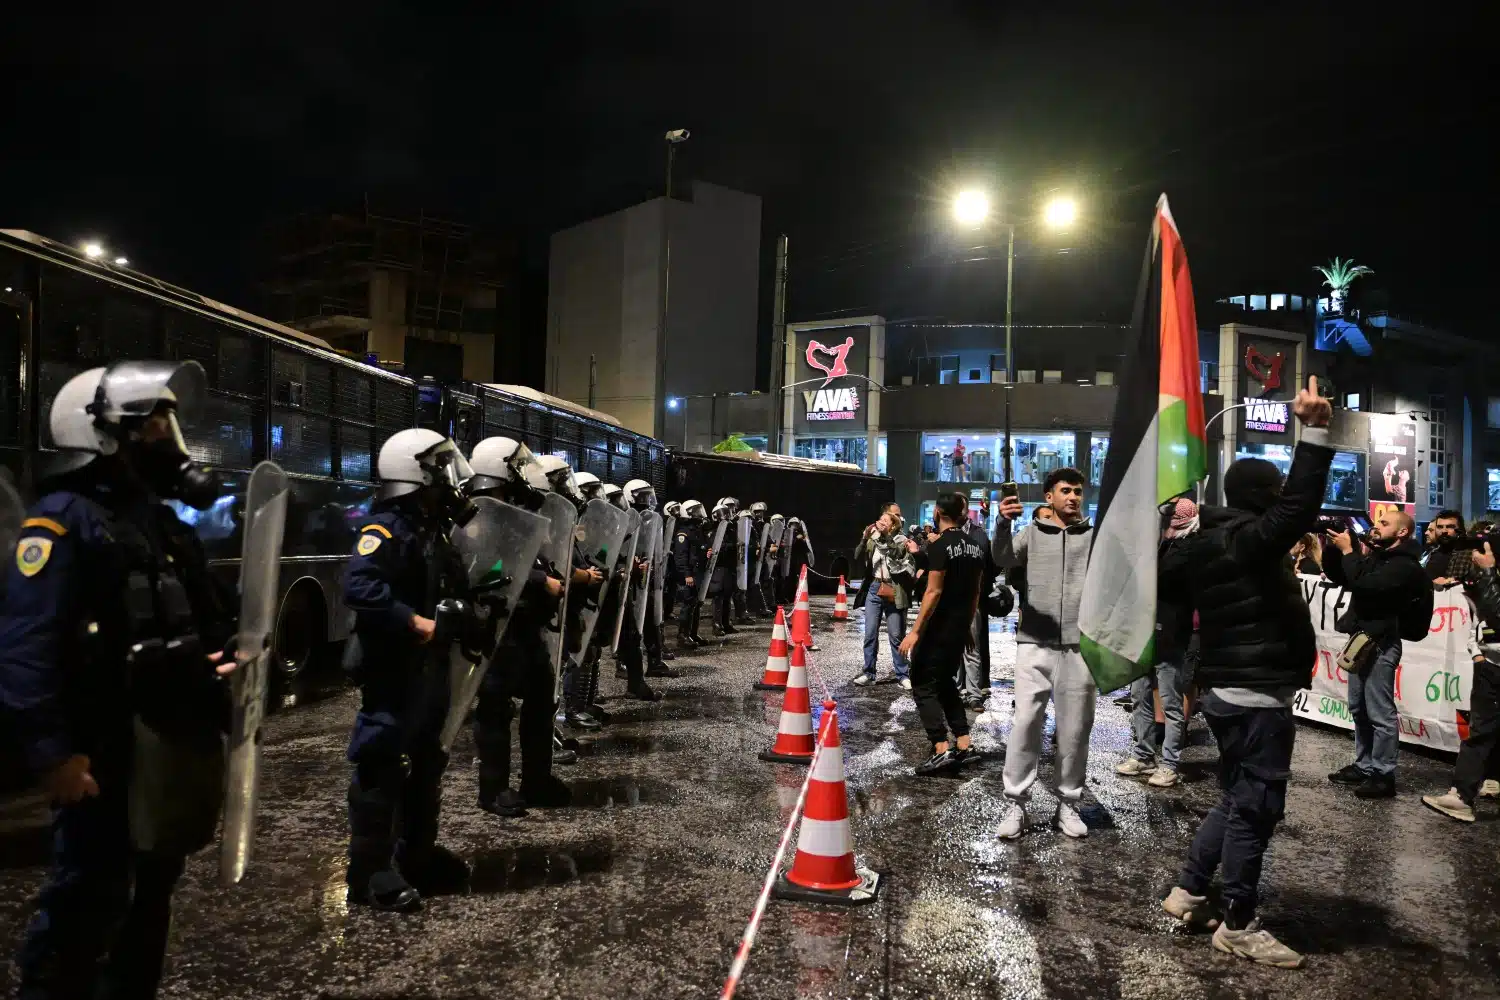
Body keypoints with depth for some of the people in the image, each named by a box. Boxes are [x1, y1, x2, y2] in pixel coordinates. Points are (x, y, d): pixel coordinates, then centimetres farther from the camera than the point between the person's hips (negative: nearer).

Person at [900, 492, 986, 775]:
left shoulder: (940, 546, -16)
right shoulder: (976, 546, 8)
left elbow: (934, 592, -20)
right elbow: (976, 591, 13)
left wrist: (915, 631, -18)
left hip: (937, 629, -8)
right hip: (960, 628, 8)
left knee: (923, 686, 1)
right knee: (946, 683, 19)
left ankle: (942, 750, -8)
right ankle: (964, 746, 14)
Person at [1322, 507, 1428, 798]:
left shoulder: (1405, 565, -12)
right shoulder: (1375, 556, 15)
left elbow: (1366, 585, -26)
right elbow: (1338, 576, 20)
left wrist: (1347, 551, -17)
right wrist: (1333, 547, 4)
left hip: (1381, 643, -9)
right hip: (1361, 639, 9)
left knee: (1380, 713, -5)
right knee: (1359, 708, 15)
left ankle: (1384, 775, 0)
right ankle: (1364, 765, 24)